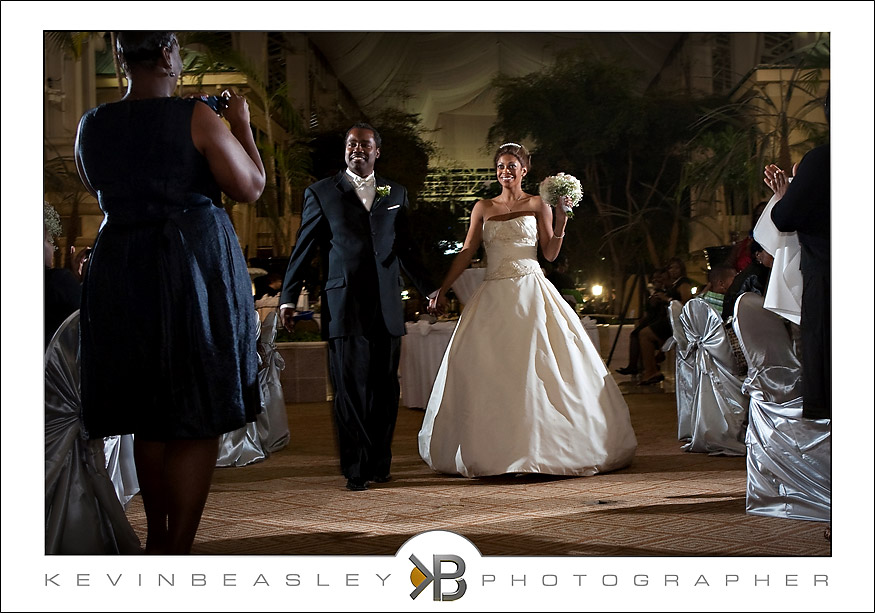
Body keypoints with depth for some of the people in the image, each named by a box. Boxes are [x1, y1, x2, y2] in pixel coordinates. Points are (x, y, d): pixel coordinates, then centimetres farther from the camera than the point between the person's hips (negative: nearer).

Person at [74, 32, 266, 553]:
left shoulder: (91, 126, 3)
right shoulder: (197, 117, -10)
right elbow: (251, 187, -5)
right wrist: (242, 124, 7)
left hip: (119, 272, 5)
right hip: (196, 266, -5)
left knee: (149, 416, 18)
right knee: (199, 417, 2)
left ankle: (157, 538, 31)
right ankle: (178, 550, 1)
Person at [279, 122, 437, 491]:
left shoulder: (395, 194, 16)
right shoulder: (321, 193, 8)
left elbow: (406, 249, 20)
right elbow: (303, 249, 7)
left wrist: (429, 289, 15)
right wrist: (288, 297, 1)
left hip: (387, 307, 3)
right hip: (344, 307, -3)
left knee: (385, 390, 5)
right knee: (351, 391, -2)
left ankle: (380, 463, 17)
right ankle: (356, 470, 7)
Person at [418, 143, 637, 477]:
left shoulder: (538, 204, 6)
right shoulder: (483, 208, 12)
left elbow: (550, 253, 1)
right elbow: (466, 252, 11)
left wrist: (561, 220, -11)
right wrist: (442, 290, 6)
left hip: (531, 293, -3)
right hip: (494, 296, 3)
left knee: (537, 367, -8)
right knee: (485, 371, -1)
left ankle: (547, 447, -1)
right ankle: (492, 450, 7)